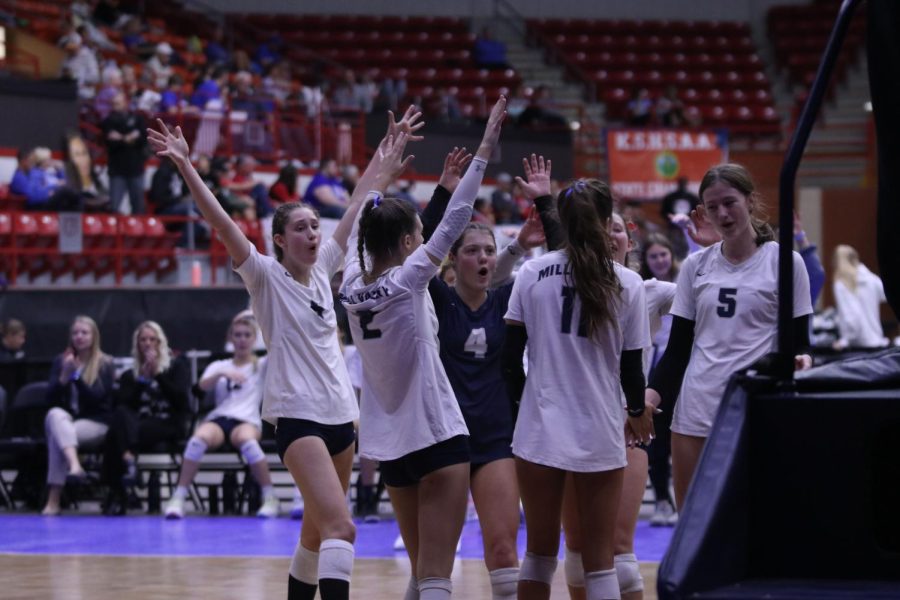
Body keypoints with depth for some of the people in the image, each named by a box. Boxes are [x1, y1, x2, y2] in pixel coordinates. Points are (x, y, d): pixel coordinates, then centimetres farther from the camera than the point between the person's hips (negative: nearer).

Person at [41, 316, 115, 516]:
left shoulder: (105, 364, 1)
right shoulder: (60, 361, 10)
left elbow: (97, 398, -12)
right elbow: (51, 399, 2)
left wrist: (76, 375, -21)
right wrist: (64, 375, -14)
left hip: (95, 423, -3)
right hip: (65, 419, 3)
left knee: (57, 435, -35)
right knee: (55, 414, -36)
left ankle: (53, 500, -43)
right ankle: (74, 465, -61)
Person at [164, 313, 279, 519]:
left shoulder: (261, 365, 18)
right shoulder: (219, 366, 22)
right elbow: (203, 385, 1)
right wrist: (222, 374, -17)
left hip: (247, 421, -1)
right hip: (218, 419, 2)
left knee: (246, 440, -39)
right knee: (198, 439, -35)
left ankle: (270, 498, -26)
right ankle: (178, 498, -31)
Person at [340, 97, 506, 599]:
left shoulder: (354, 285, 2)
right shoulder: (406, 282, -13)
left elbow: (363, 227, 20)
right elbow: (455, 221, -15)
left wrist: (384, 177, 34)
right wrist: (484, 152, -13)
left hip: (391, 444, 7)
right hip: (437, 438, -7)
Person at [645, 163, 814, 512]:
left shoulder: (784, 262, -2)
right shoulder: (695, 266, 9)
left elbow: (798, 341, -1)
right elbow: (678, 346, 10)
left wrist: (800, 362, -24)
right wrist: (652, 395, -6)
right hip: (696, 409, 4)